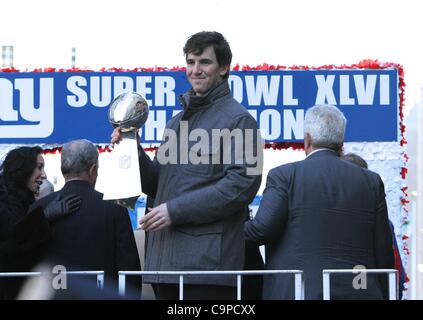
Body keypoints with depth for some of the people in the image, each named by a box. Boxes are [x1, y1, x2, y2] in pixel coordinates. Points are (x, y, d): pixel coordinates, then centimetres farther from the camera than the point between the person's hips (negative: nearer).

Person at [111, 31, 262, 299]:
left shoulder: (238, 120, -4)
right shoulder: (178, 122, 22)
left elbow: (242, 184, -15)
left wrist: (176, 210, -16)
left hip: (208, 258, -7)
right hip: (165, 258, 8)